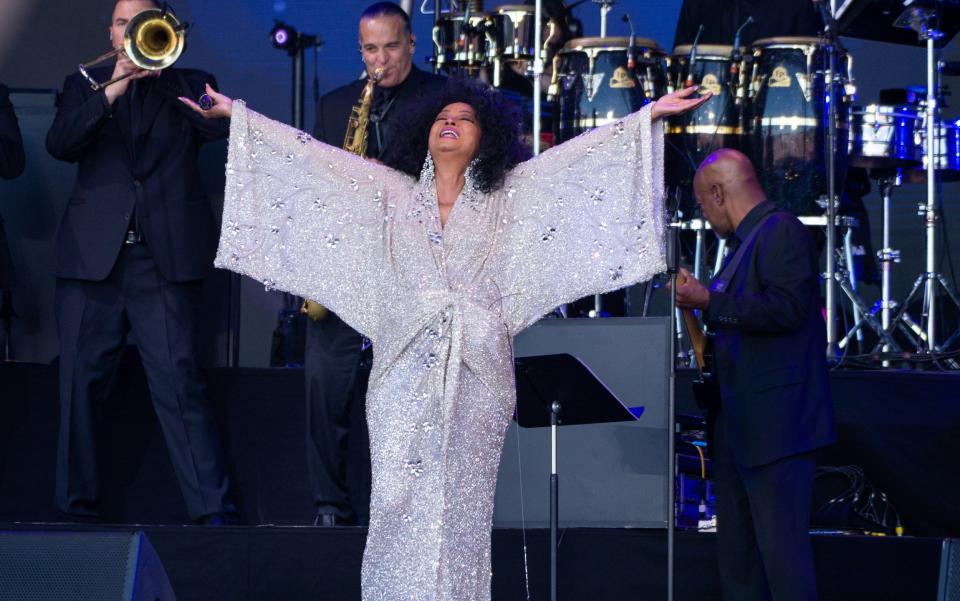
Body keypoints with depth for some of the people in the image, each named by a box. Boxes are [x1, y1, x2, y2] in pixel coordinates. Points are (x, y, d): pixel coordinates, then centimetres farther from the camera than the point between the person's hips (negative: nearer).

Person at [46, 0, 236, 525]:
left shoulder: (186, 86, 14)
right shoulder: (84, 84, 17)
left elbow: (222, 124, -6)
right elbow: (59, 143, -1)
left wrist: (161, 64, -10)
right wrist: (110, 91, -10)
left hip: (165, 257, -2)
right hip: (93, 256, 2)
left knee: (178, 380, -9)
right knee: (80, 383, 2)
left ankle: (212, 508, -8)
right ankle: (76, 508, 10)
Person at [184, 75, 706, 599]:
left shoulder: (510, 197, 12)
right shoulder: (392, 193, 14)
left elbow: (583, 155, 9)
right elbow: (313, 158, 13)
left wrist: (651, 115, 3)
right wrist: (235, 113, 11)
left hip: (476, 379, -1)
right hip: (404, 380, 1)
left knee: (461, 511, -2)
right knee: (399, 508, -5)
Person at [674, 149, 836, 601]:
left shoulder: (782, 231, -12)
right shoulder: (744, 241, 19)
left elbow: (788, 308, -24)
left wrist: (711, 302, -21)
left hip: (775, 423, -11)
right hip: (739, 424, 11)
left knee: (781, 547, -10)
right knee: (736, 550, 14)